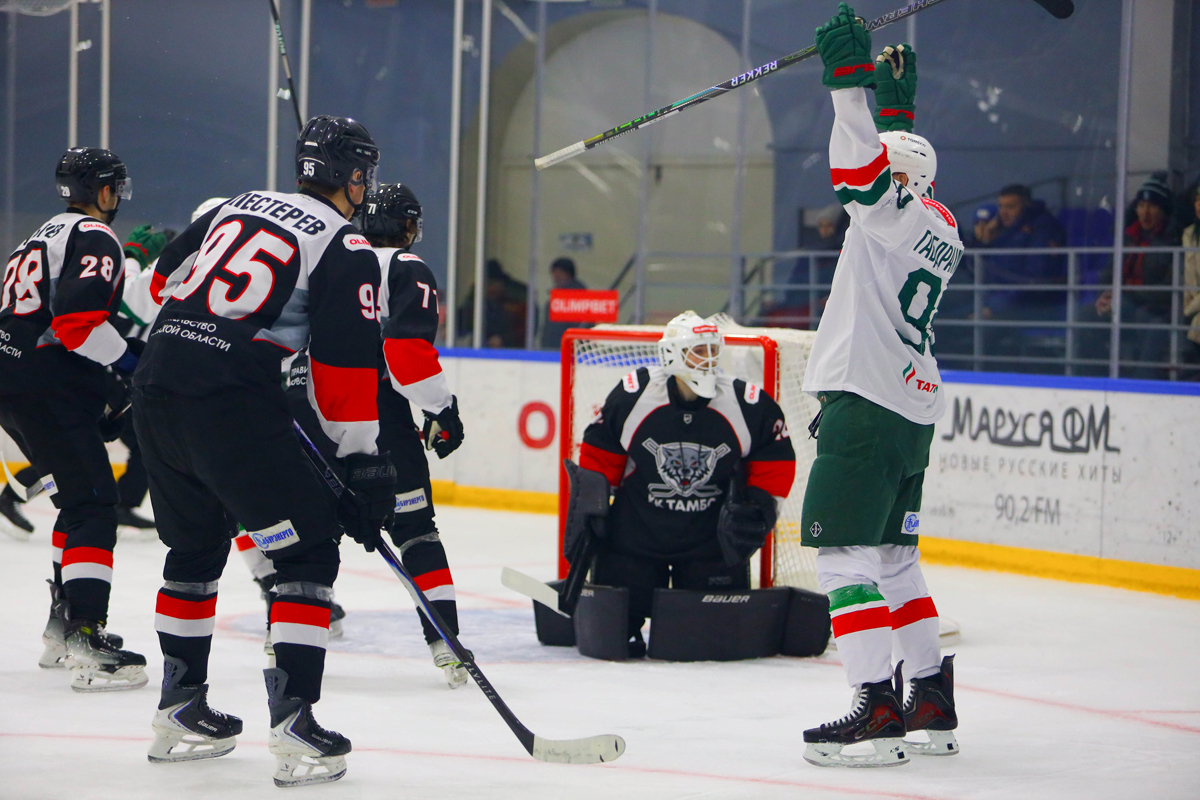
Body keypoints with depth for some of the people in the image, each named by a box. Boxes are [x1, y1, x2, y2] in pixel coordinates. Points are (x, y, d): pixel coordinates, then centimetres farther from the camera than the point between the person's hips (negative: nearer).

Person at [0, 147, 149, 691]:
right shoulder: (94, 239, -9)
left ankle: (62, 629, 24)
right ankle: (86, 640, -24)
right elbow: (78, 320, -23)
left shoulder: (46, 236, 23)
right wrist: (132, 363, -14)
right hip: (47, 387, -10)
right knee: (94, 506, -13)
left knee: (79, 499, 21)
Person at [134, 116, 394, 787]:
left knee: (196, 545, 24)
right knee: (310, 548, 0)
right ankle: (295, 721, -10)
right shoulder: (347, 249, 0)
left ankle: (180, 709, 30)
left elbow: (165, 280, 25)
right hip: (231, 404, -7)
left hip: (156, 388, 7)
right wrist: (366, 468, -1)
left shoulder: (237, 206, 20)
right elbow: (345, 366, -5)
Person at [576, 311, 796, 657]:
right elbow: (598, 454, 2)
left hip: (711, 535, 1)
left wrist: (759, 507, -4)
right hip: (637, 532, -1)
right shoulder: (632, 396, -11)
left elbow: (775, 460, 5)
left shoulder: (747, 405, -9)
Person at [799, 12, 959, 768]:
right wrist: (897, 99, 36)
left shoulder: (901, 215, -9)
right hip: (915, 405, 10)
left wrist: (851, 79, -30)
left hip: (869, 406, -10)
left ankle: (878, 709, -19)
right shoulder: (940, 226, 16)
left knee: (845, 553, -12)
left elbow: (864, 171, -29)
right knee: (894, 555, 17)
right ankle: (932, 700, 19)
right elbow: (885, 163, 36)